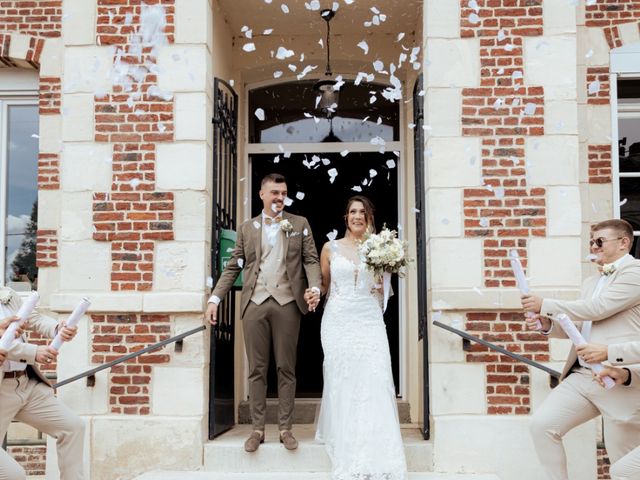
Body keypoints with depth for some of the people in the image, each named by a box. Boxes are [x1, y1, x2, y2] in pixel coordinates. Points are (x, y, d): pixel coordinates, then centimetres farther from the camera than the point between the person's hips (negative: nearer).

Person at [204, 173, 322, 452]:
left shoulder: (300, 224, 10)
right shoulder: (247, 228, 13)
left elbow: (311, 260, 4)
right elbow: (233, 267, 12)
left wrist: (314, 287, -14)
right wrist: (214, 299, 4)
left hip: (287, 303, -1)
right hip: (255, 303, 1)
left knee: (286, 369, 4)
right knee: (256, 369, 5)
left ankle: (285, 428, 13)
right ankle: (257, 429, 13)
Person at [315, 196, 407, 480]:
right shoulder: (330, 248, 8)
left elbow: (384, 287, 16)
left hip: (370, 321, 1)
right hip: (339, 321, 0)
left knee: (374, 383, -8)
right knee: (342, 384, 0)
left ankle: (376, 457, 0)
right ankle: (349, 455, 11)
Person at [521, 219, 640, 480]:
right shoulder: (591, 282, 21)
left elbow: (597, 309, -15)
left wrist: (545, 306, -8)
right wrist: (548, 324, 4)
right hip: (581, 376, 8)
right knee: (542, 424, -4)